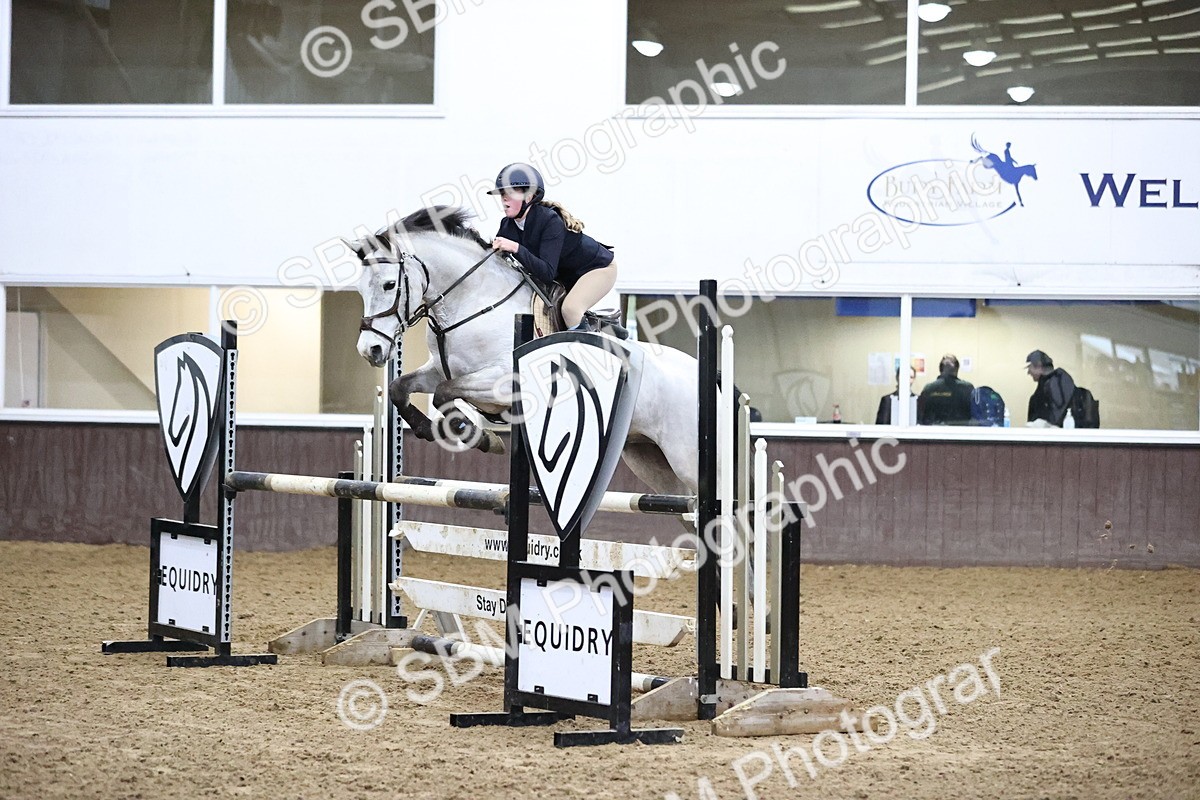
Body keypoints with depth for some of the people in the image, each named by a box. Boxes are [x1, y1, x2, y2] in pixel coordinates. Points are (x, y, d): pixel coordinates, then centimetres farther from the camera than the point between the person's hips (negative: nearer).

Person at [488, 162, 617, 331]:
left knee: (570, 307, -28)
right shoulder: (508, 225, -11)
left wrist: (516, 248, -47)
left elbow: (547, 273, -39)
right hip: (566, 275, 8)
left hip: (598, 267, -8)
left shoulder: (551, 221, -33)